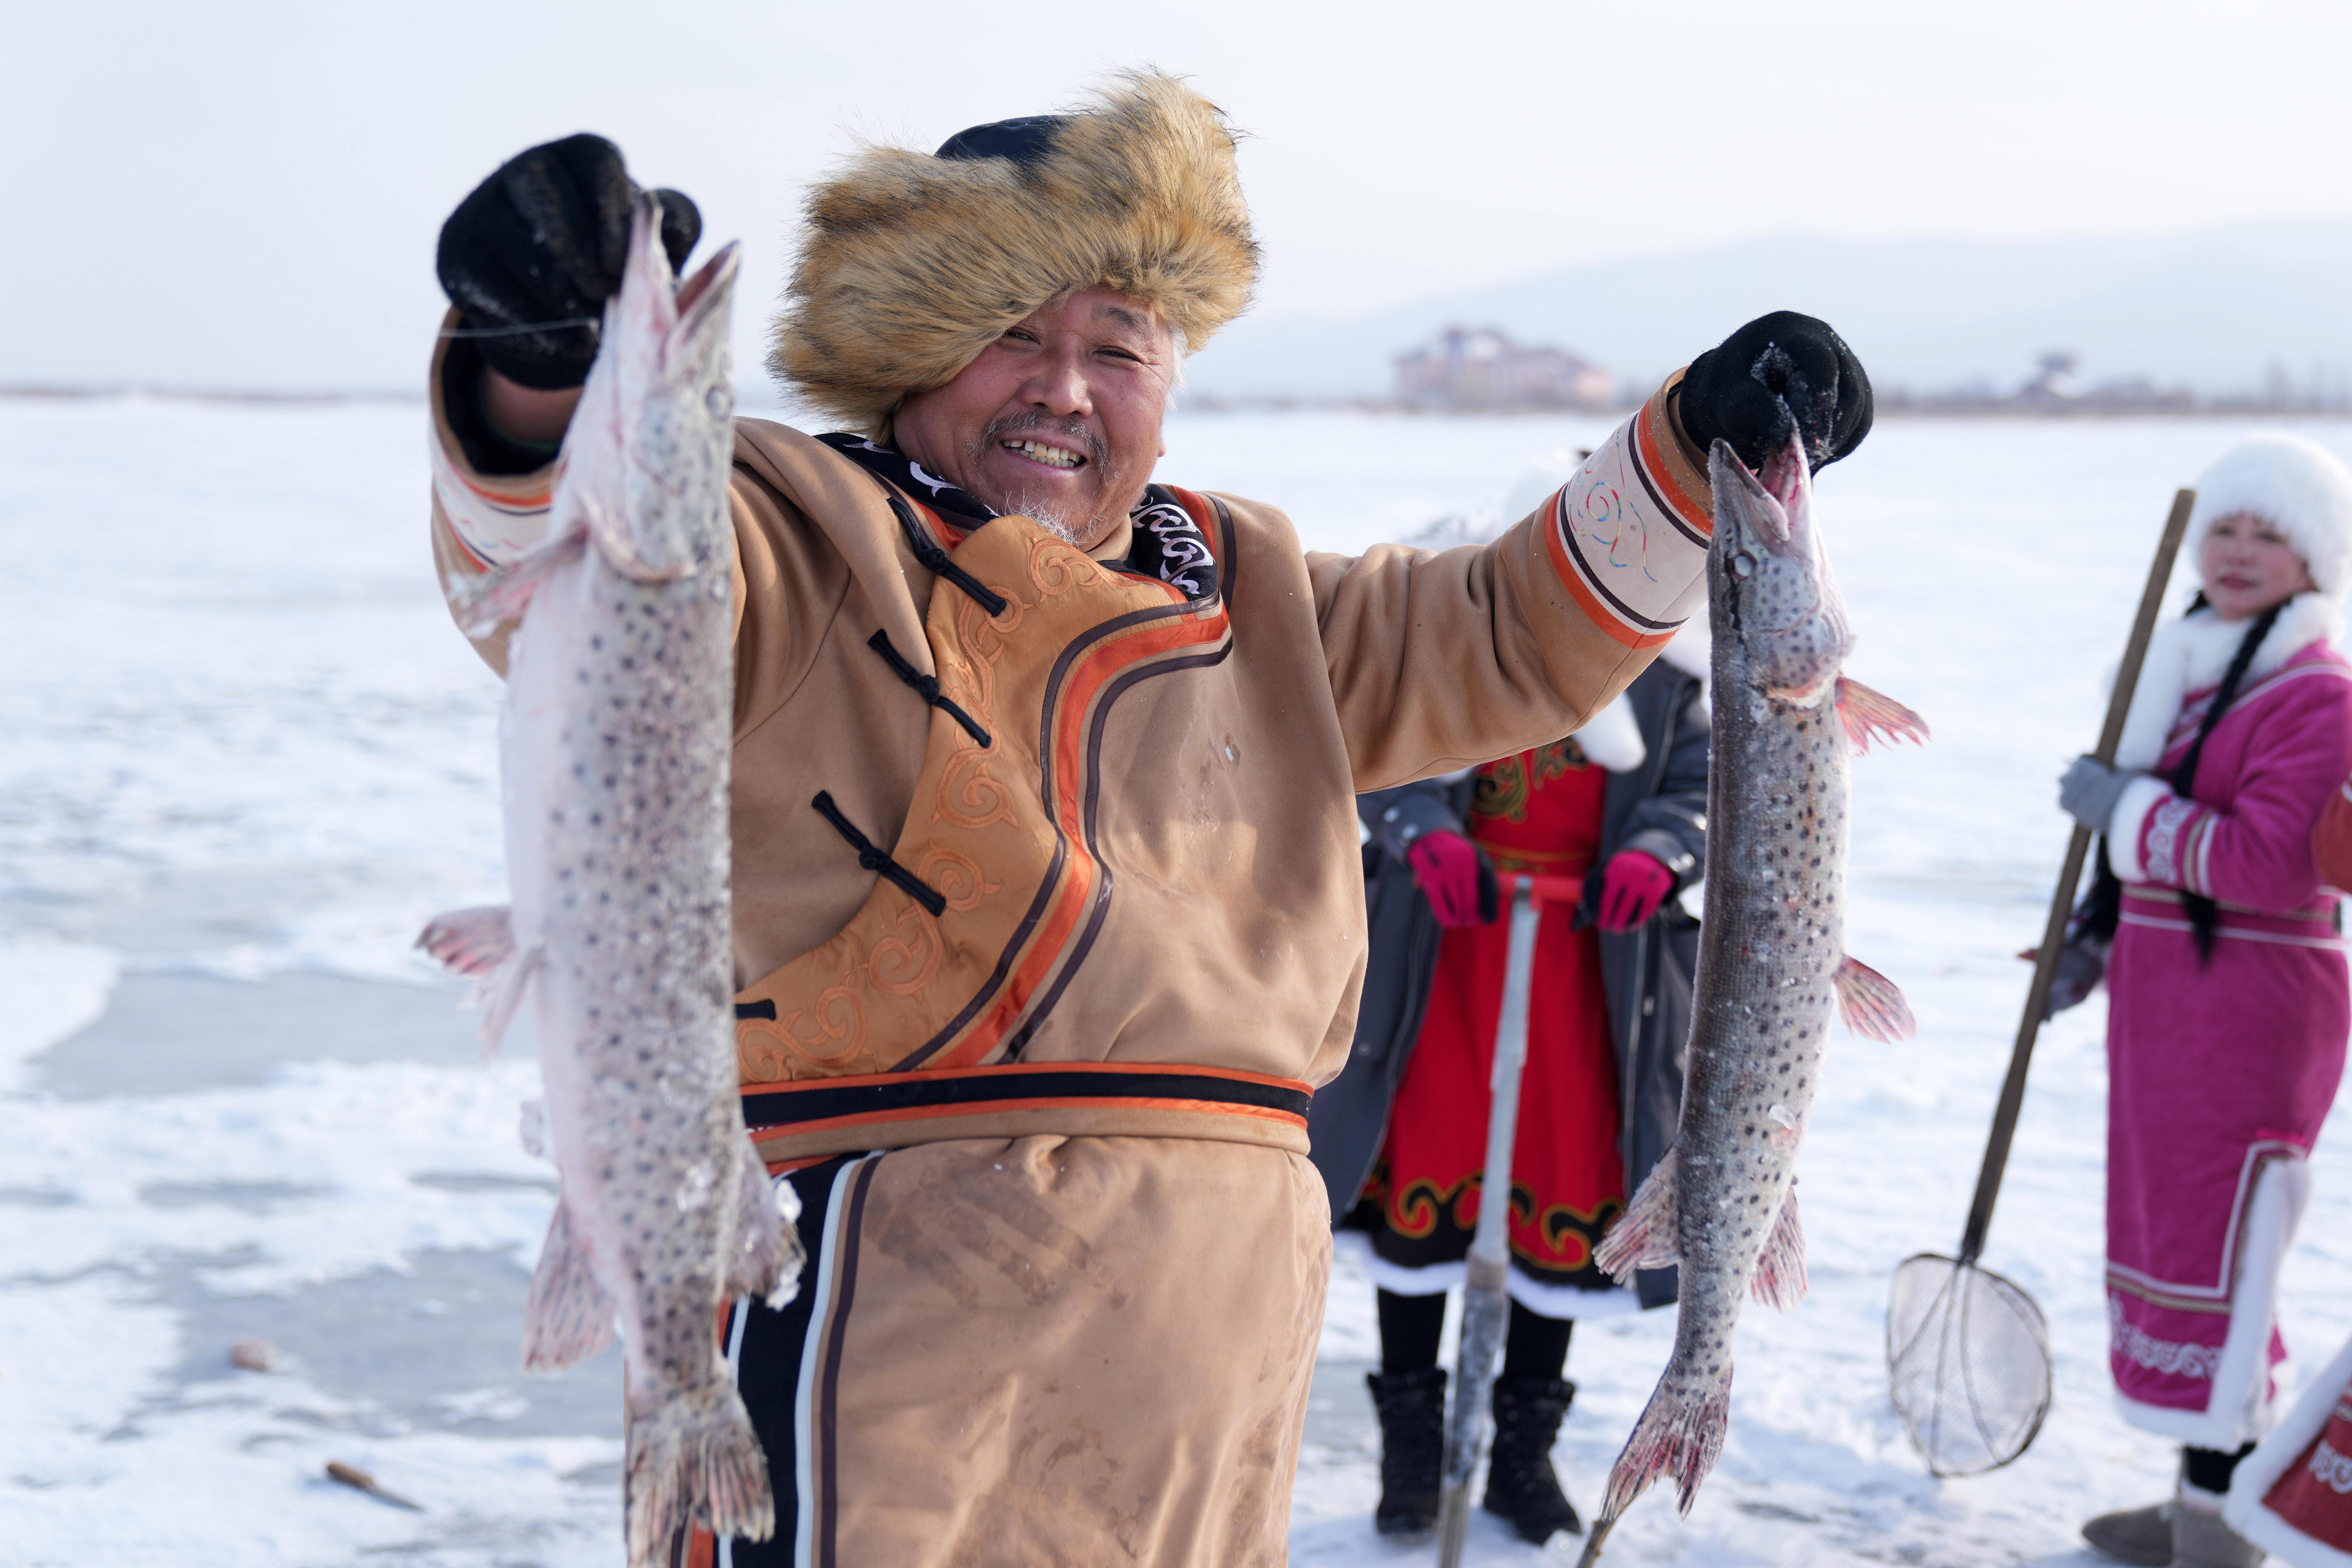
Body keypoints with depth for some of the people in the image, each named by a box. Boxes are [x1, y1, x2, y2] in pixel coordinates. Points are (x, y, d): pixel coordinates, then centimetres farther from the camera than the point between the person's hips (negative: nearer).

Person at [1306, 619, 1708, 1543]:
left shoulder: (1668, 652, 4)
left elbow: (1704, 780, 2)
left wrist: (1655, 853, -20)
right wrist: (1428, 837, -26)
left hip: (1589, 951, 2)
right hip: (1441, 941, -1)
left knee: (1566, 1186, 6)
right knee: (1422, 1175, 3)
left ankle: (1524, 1455, 22)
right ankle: (1413, 1447, 19)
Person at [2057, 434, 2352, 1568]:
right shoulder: (2186, 672, 13)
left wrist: (2125, 810, -19)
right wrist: (2091, 942, 20)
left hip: (2251, 1012, -9)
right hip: (2162, 1003, 9)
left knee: (2214, 1264, -7)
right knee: (2160, 1240, 15)